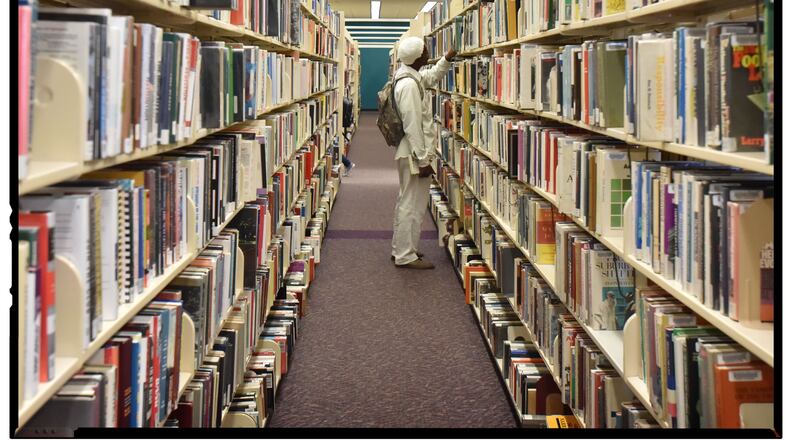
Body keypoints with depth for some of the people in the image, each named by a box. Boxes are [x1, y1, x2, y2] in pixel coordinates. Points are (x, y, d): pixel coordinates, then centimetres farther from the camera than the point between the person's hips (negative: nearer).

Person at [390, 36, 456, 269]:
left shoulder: (411, 77, 8)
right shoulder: (409, 85, -22)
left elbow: (432, 77, 32)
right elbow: (413, 126, -24)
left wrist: (447, 58, 20)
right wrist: (423, 160, -21)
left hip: (408, 153, 11)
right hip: (414, 154, -11)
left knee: (406, 202, 19)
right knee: (413, 205, -3)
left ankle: (400, 249, 29)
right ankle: (406, 256, 3)